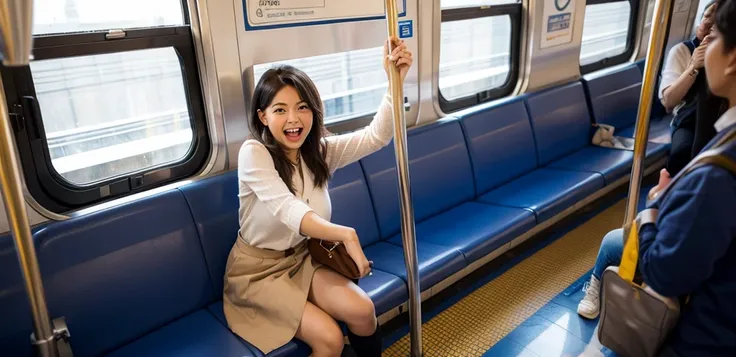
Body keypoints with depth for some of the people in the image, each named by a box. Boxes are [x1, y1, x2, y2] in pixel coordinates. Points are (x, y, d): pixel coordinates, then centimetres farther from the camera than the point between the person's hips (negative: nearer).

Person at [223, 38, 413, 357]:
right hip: (257, 269, -5)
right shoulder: (253, 153, -21)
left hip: (301, 258, 5)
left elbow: (376, 137, -16)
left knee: (362, 310, -15)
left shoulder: (321, 150, -3)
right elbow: (288, 210, -33)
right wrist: (345, 235, -48)